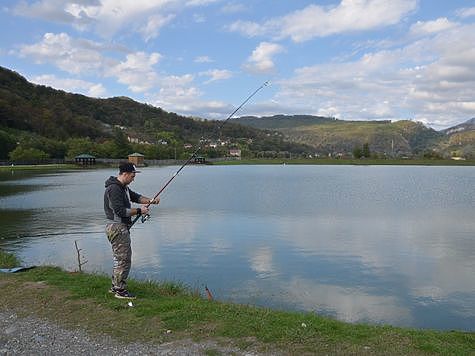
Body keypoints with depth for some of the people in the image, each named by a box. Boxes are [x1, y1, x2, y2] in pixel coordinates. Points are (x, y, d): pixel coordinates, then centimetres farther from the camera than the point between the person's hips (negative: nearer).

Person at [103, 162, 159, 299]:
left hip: (121, 228, 11)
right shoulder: (114, 189, -20)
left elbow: (135, 196, 19)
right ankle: (120, 290, 4)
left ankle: (115, 286, 29)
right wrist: (139, 211, -16)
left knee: (120, 258, 19)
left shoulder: (123, 187, 13)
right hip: (117, 227, -11)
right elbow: (120, 211, -24)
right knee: (124, 259, -5)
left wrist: (150, 201, 1)